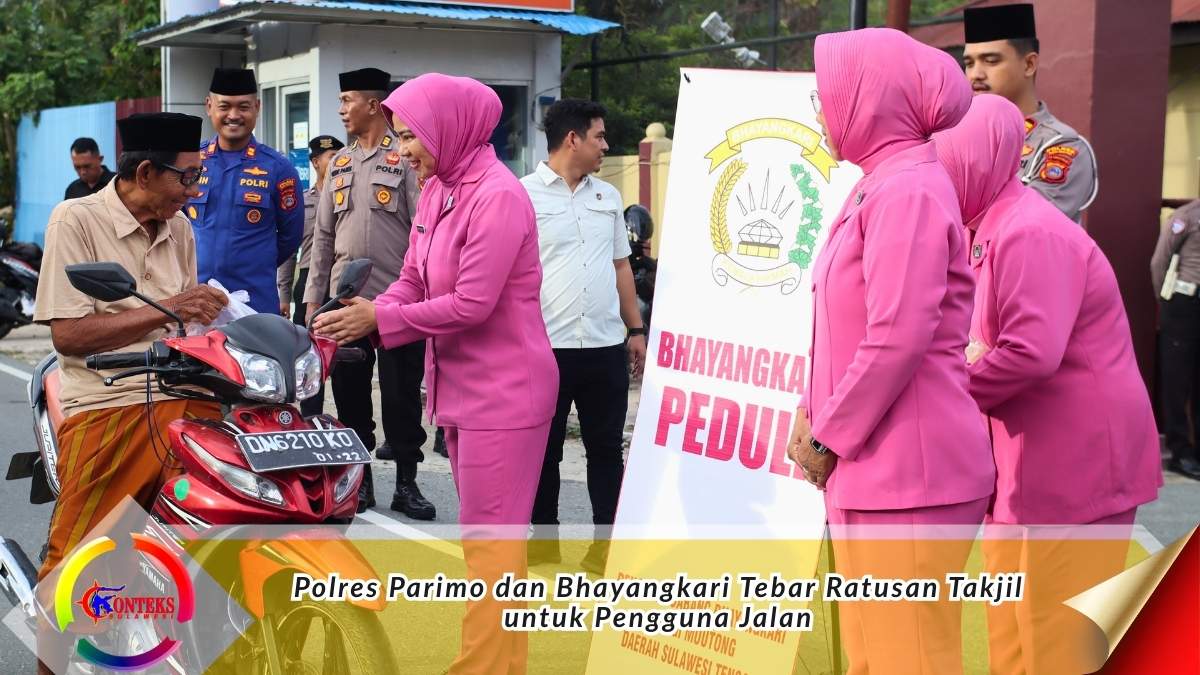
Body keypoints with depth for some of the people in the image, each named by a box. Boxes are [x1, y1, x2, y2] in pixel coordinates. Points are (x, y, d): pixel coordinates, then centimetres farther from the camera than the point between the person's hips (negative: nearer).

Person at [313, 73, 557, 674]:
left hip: (504, 391, -10)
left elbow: (472, 304, -23)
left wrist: (378, 320, -17)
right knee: (486, 534, 16)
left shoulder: (498, 196, -19)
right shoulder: (435, 191, 9)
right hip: (461, 386, 10)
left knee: (490, 540, -4)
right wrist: (363, 319, -10)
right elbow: (412, 282, 9)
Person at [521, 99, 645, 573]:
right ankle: (544, 545, 19)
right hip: (545, 346, -4)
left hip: (606, 345, 5)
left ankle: (605, 549, 16)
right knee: (544, 449, 7)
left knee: (607, 448, 8)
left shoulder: (607, 196, 13)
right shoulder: (524, 195, -4)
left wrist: (635, 329, 14)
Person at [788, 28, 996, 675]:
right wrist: (815, 413, 9)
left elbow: (898, 337, -22)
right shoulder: (877, 186, 16)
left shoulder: (908, 190, -15)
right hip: (876, 467, 10)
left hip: (906, 471, -10)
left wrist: (828, 440, -13)